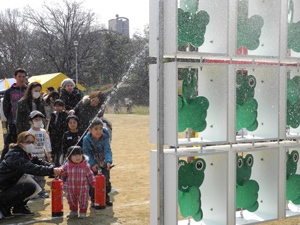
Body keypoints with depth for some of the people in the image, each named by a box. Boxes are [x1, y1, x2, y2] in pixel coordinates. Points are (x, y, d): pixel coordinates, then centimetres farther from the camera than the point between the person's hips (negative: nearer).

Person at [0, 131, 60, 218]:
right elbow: (32, 169, -34)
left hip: (10, 186, 10)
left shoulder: (25, 154, 10)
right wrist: (51, 170, -36)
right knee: (31, 187, -23)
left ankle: (19, 208, 13)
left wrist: (53, 168, -17)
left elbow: (38, 161, 2)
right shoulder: (15, 155, -22)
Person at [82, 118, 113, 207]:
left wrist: (108, 161, -37)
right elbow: (86, 153, -11)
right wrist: (92, 164, -21)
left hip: (104, 162, 0)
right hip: (92, 163, 0)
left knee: (106, 180, 5)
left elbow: (107, 151, -20)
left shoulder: (105, 138, -17)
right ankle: (93, 199, 17)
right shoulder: (86, 139, -16)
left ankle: (106, 197, 25)